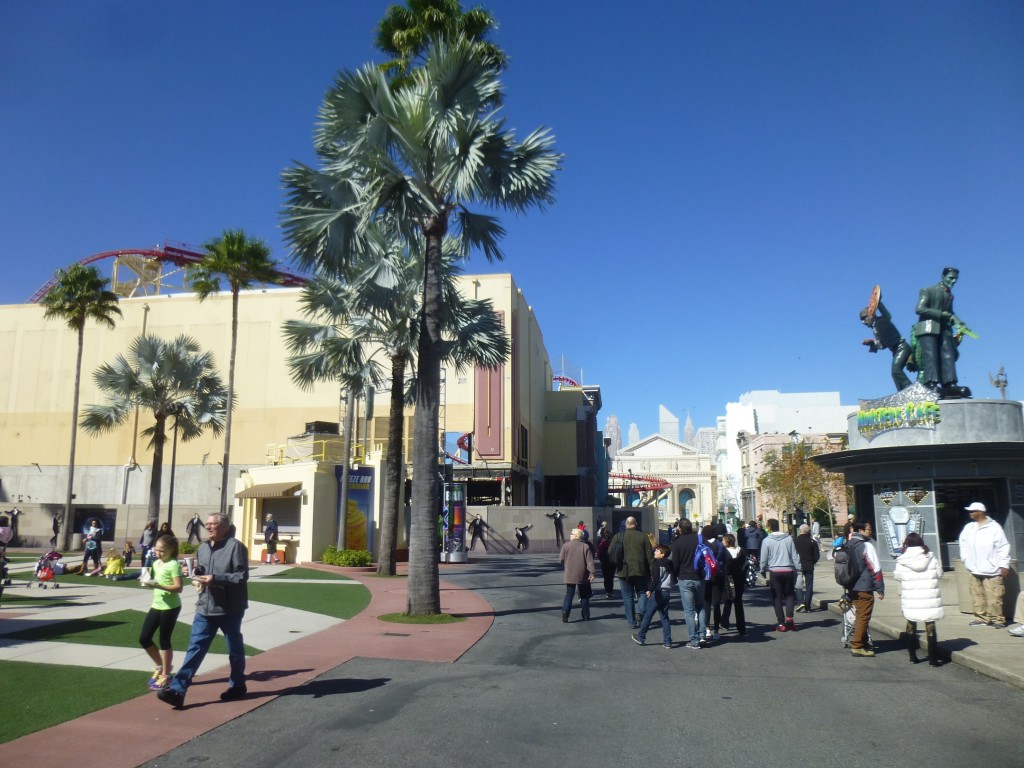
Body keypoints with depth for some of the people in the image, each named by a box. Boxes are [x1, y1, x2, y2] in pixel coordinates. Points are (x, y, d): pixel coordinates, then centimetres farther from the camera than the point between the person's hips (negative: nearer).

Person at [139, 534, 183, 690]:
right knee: (144, 638, 8)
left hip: (170, 607, -8)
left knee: (164, 641, 0)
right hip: (156, 606, 8)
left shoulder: (174, 564, -15)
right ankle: (160, 666, 27)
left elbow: (178, 588, -22)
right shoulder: (156, 563, 10)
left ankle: (166, 675, 13)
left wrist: (158, 585, -29)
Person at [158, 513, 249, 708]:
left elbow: (242, 576, -17)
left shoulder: (235, 546, -13)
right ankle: (177, 690, 0)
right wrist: (196, 579, 1)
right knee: (195, 648, 1)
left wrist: (215, 579, -25)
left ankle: (237, 685, 29)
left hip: (230, 609, -5)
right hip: (205, 607, 6)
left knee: (235, 649, 11)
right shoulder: (203, 548, 10)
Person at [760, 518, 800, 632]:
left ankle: (781, 623, 5)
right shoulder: (789, 538, 0)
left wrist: (763, 571, 12)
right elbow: (795, 556, 2)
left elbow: (764, 559, -2)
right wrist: (798, 568, 10)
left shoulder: (767, 540, -7)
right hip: (789, 571, 2)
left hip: (774, 572, -2)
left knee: (777, 597, 7)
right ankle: (789, 617, -3)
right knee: (789, 595, 16)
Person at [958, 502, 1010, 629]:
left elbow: (1003, 547, -7)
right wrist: (965, 559, 12)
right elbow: (963, 543, 20)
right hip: (973, 569, 5)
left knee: (993, 596, -4)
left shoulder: (994, 527, -7)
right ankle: (981, 617, 15)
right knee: (977, 595, 8)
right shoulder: (968, 527, 9)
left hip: (991, 569, -5)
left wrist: (1004, 565, -9)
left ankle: (997, 619, 6)